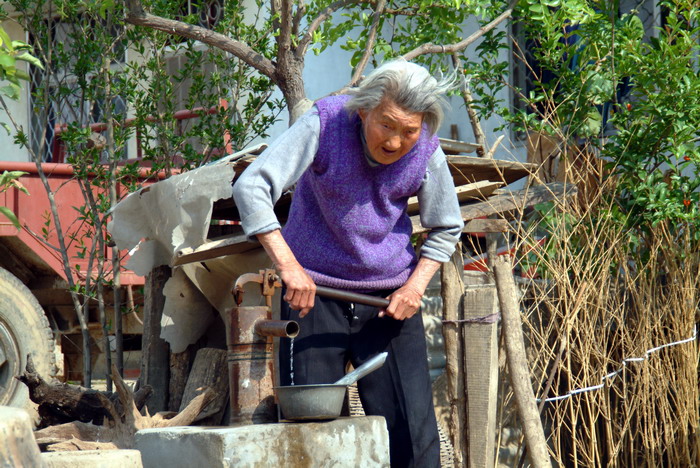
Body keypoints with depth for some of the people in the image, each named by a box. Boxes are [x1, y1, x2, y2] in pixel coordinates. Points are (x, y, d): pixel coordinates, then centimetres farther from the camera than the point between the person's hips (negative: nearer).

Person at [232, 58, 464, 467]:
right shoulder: (325, 124, -15)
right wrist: (288, 265, -29)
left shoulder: (426, 152, -7)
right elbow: (251, 187, -20)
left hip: (390, 297, 2)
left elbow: (447, 228, 10)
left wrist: (416, 284, -6)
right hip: (314, 291, -2)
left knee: (413, 433, -4)